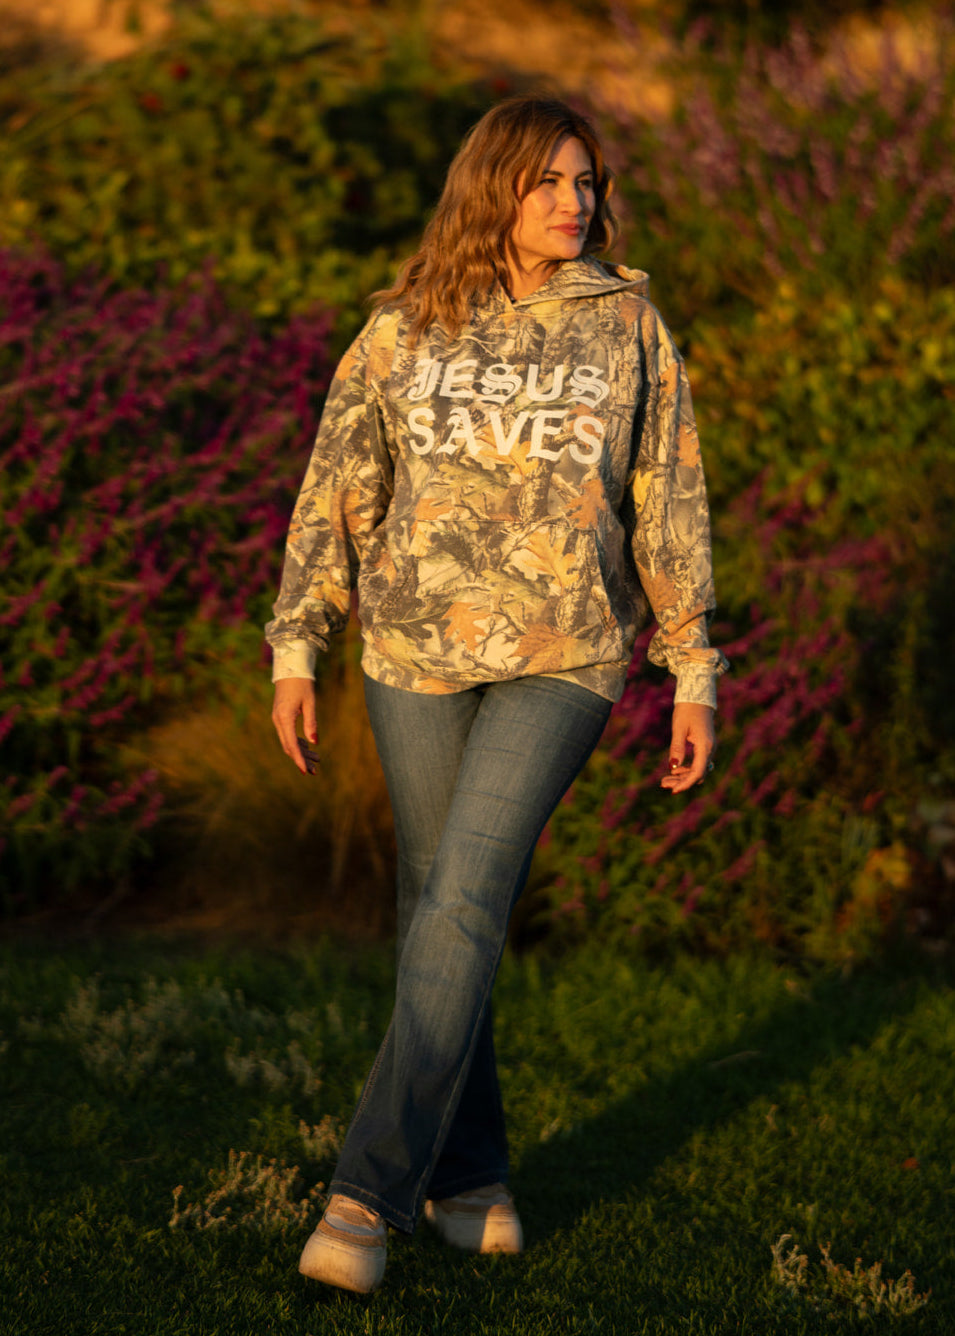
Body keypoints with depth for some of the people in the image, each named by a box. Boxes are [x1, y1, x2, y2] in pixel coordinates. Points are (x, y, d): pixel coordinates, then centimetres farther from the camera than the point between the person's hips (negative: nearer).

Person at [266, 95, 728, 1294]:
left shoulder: (626, 326, 3)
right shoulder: (403, 329, 4)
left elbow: (670, 505, 7)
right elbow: (337, 487, 6)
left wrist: (694, 673, 5)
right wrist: (296, 649, 2)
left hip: (563, 657, -2)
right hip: (418, 653, 2)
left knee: (465, 900, -15)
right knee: (435, 906, 8)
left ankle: (371, 1186, -13)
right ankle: (468, 1174, 24)